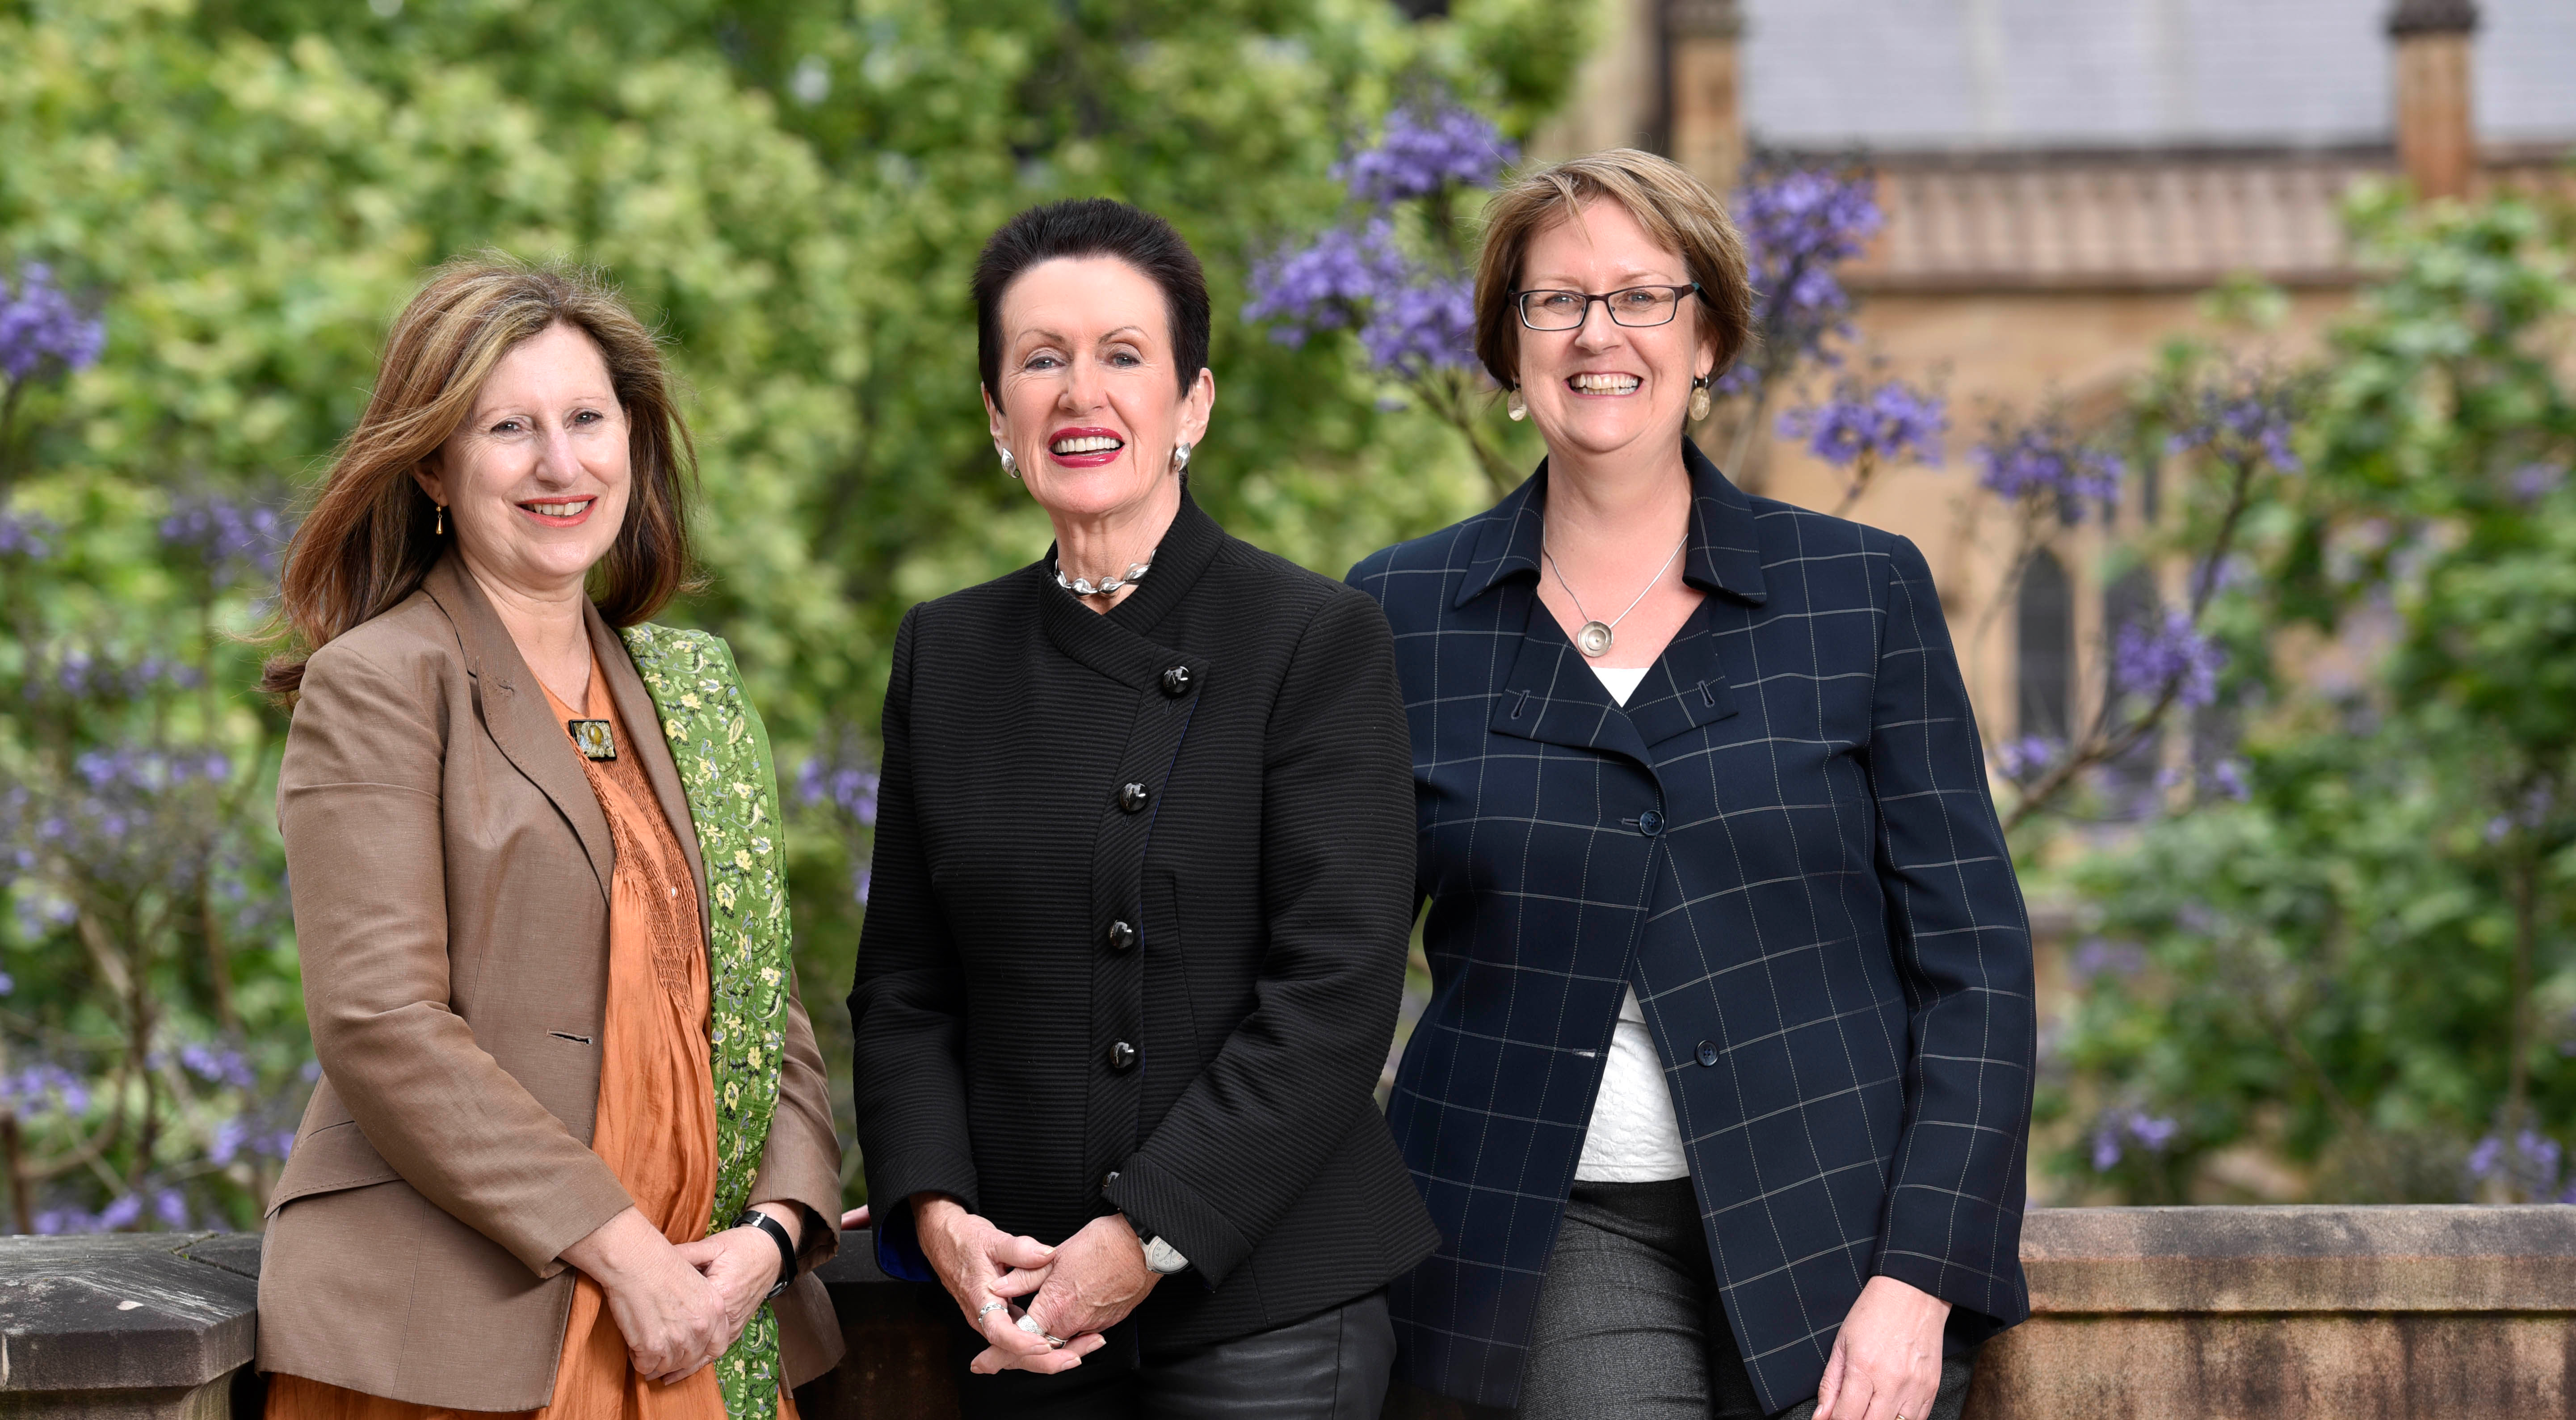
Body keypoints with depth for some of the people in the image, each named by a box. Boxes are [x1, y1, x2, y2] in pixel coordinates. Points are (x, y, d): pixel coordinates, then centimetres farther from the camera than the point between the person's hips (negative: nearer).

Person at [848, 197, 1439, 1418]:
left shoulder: (1318, 641, -5)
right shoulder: (946, 655, 9)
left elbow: (1334, 994, -11)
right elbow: (903, 984, 10)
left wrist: (1145, 1239, -16)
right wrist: (935, 1211, -7)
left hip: (1263, 1303, -4)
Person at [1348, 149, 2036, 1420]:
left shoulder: (1865, 593, 4)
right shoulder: (1401, 615, 6)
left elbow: (1972, 958, 3)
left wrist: (1919, 1277, -7)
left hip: (1829, 1242, 0)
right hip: (1554, 1255, 0)